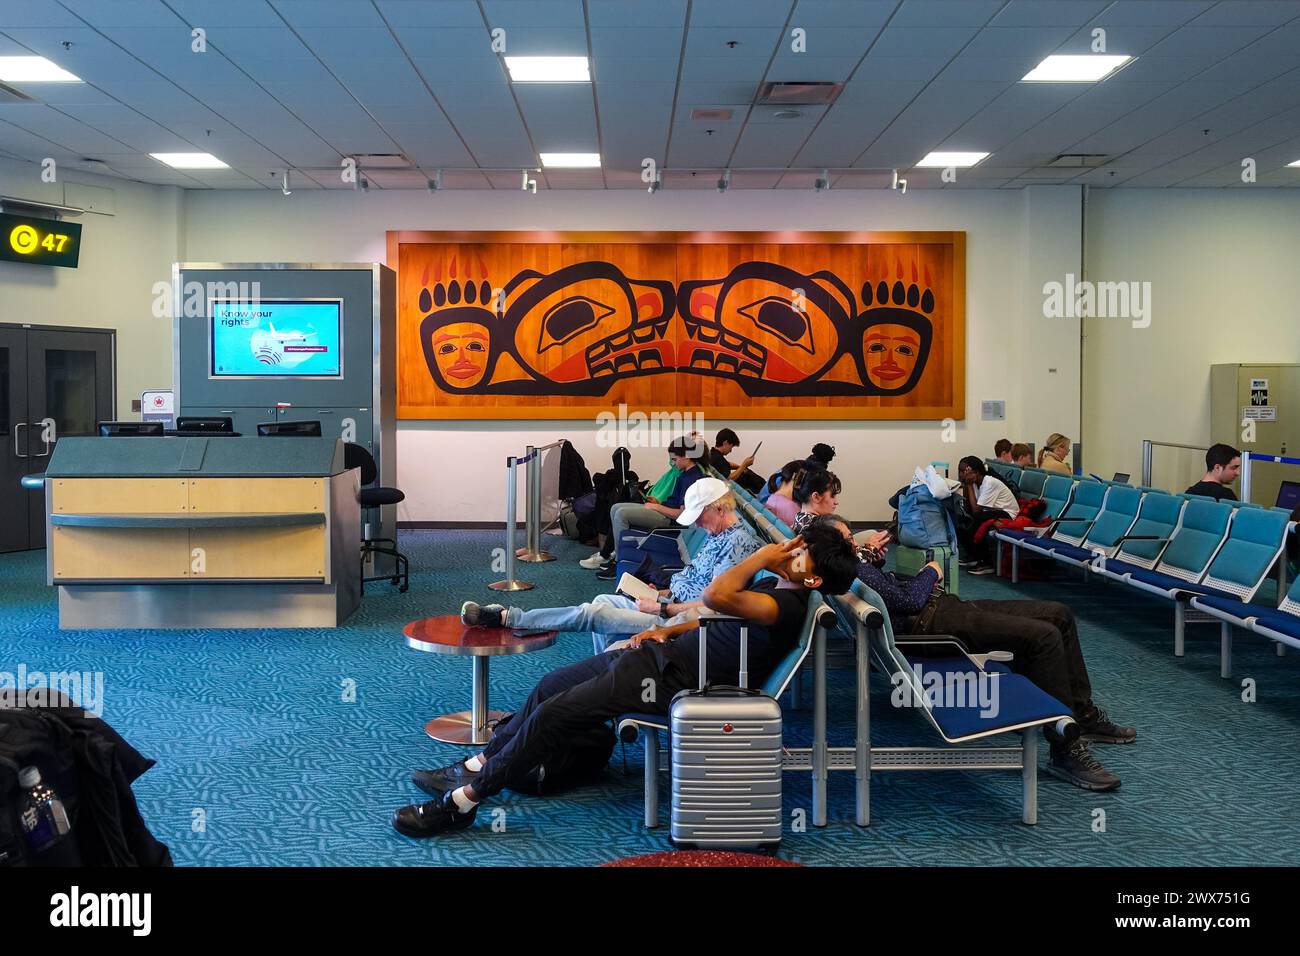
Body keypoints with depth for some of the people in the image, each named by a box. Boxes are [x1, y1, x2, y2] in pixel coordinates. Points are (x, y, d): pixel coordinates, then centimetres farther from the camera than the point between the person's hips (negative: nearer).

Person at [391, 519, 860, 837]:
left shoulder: (788, 605, -20)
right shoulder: (772, 586, 11)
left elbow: (716, 596, -36)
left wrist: (761, 556, -21)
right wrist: (667, 630, 10)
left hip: (671, 679, -10)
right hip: (663, 653, 10)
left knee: (551, 715, -14)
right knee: (548, 687, 12)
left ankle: (461, 802, -2)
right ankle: (474, 766, 23)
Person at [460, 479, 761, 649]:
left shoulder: (737, 544, -20)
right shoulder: (718, 535, 13)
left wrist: (660, 608, -20)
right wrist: (662, 593, 8)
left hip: (679, 621, -11)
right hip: (673, 606, 11)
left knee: (592, 613, -13)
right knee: (603, 600, 18)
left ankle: (505, 618, -8)